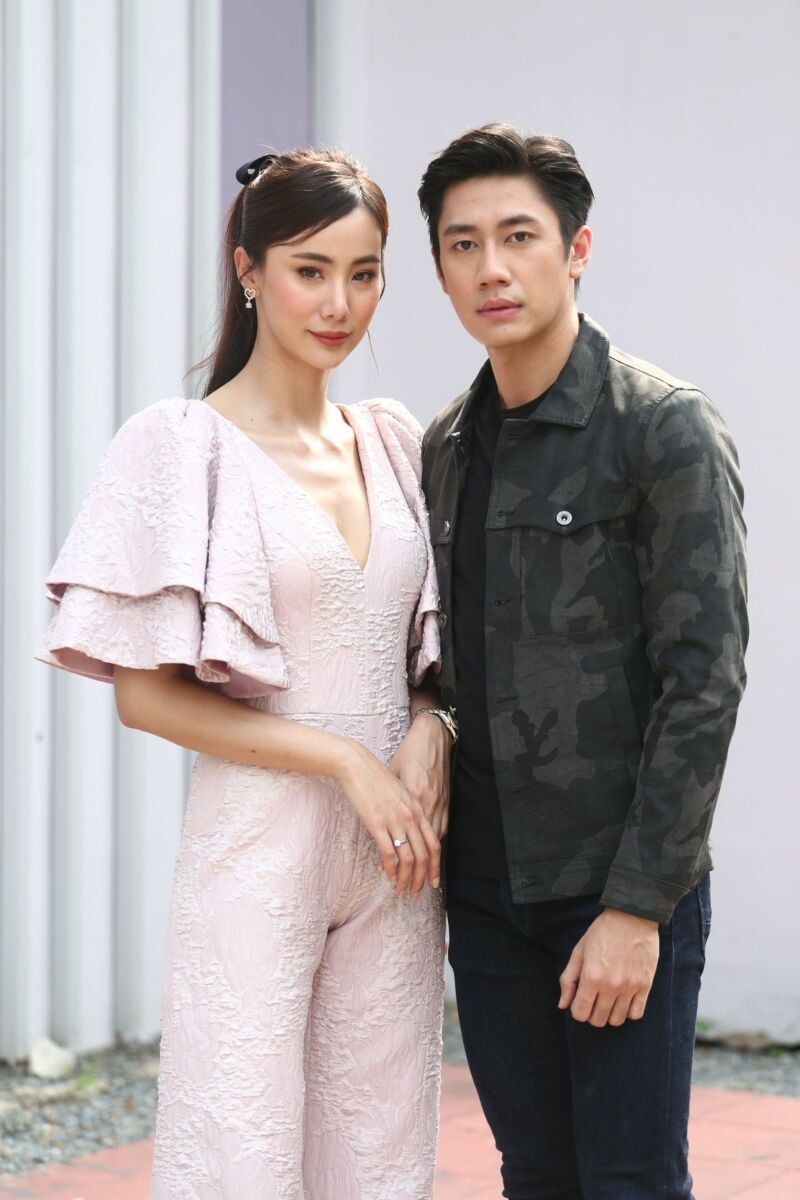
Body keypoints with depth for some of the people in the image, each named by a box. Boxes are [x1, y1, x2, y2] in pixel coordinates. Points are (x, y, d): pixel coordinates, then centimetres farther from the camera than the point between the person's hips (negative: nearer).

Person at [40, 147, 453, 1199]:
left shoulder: (395, 442, 10)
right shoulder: (184, 445, -6)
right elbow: (144, 693, -9)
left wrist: (429, 727, -4)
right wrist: (345, 760, -14)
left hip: (394, 854, 5)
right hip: (260, 846, -5)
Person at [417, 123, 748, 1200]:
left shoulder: (667, 431, -10)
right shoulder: (446, 447, 10)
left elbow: (704, 681, -14)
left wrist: (637, 905, -17)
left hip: (621, 887, -6)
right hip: (485, 887, 6)